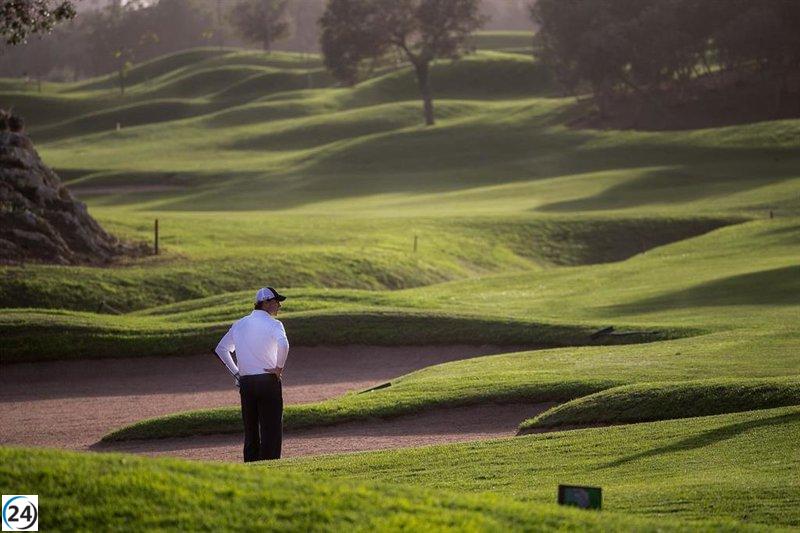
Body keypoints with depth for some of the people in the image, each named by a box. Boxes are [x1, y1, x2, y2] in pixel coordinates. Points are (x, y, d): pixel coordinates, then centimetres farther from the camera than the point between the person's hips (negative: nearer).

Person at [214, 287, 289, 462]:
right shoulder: (273, 324, -6)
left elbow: (221, 349, 20)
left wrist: (236, 373, 18)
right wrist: (279, 368, -12)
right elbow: (283, 345, -26)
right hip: (268, 381, -6)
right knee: (271, 428, -4)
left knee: (251, 430, 12)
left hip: (245, 383, 6)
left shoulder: (239, 324, 14)